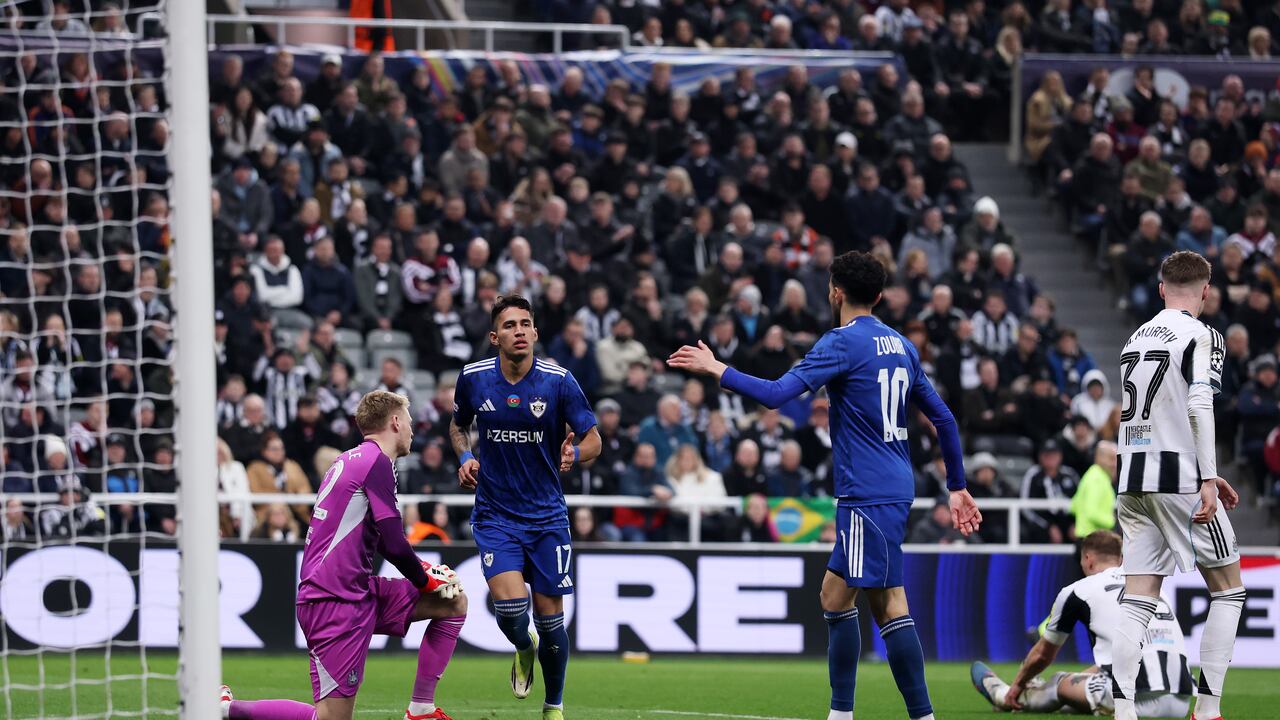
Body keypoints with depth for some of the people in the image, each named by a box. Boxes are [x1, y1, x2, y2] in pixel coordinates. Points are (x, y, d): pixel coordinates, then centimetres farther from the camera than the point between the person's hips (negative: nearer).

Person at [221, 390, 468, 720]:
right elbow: (394, 545, -16)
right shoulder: (376, 461, -12)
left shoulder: (352, 459, 17)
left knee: (455, 603, 12)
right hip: (334, 602, -10)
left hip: (357, 592, 10)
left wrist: (423, 570, 14)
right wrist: (427, 581, 2)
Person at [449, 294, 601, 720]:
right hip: (495, 515, 0)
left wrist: (576, 454, -26)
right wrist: (465, 457, -3)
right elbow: (458, 425, 17)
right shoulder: (473, 378, -4)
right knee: (510, 609, -18)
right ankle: (524, 649, 19)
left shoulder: (558, 382, -9)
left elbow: (594, 439, -4)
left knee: (550, 616, 2)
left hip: (547, 516, 0)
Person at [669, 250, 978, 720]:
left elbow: (775, 394, -18)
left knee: (887, 604, -10)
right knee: (835, 594, 13)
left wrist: (715, 369, -7)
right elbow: (943, 418, 18)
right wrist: (957, 486, 25)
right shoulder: (901, 346, 14)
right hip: (895, 486, 9)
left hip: (870, 495, -9)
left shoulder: (844, 343, -10)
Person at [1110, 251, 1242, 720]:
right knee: (1228, 589, 6)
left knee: (1139, 599, 3)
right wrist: (1208, 479, -18)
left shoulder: (1137, 338, 16)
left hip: (1133, 479, 6)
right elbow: (1198, 407, -18)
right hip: (1179, 479, -6)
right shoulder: (1200, 336, -6)